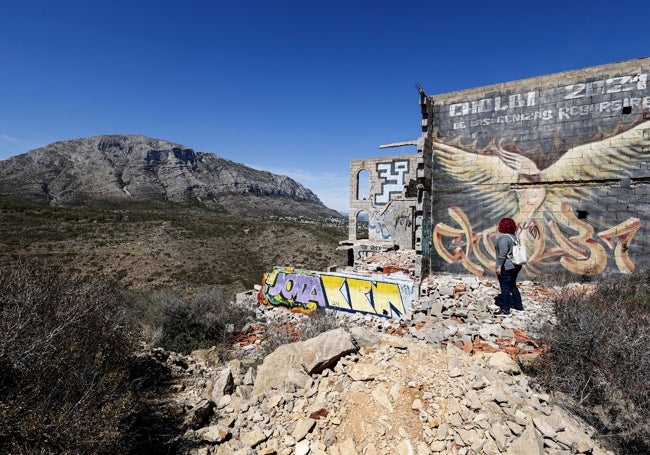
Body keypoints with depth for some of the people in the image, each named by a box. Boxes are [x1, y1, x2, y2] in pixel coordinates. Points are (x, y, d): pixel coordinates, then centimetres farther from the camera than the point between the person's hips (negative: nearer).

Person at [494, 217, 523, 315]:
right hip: (516, 266, 9)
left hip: (506, 267, -9)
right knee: (512, 285, 22)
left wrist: (499, 266, -20)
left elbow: (502, 253, -24)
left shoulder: (503, 238, -19)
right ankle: (518, 305, 31)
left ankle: (505, 310, 4)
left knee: (505, 288, -2)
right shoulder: (514, 236, 10)